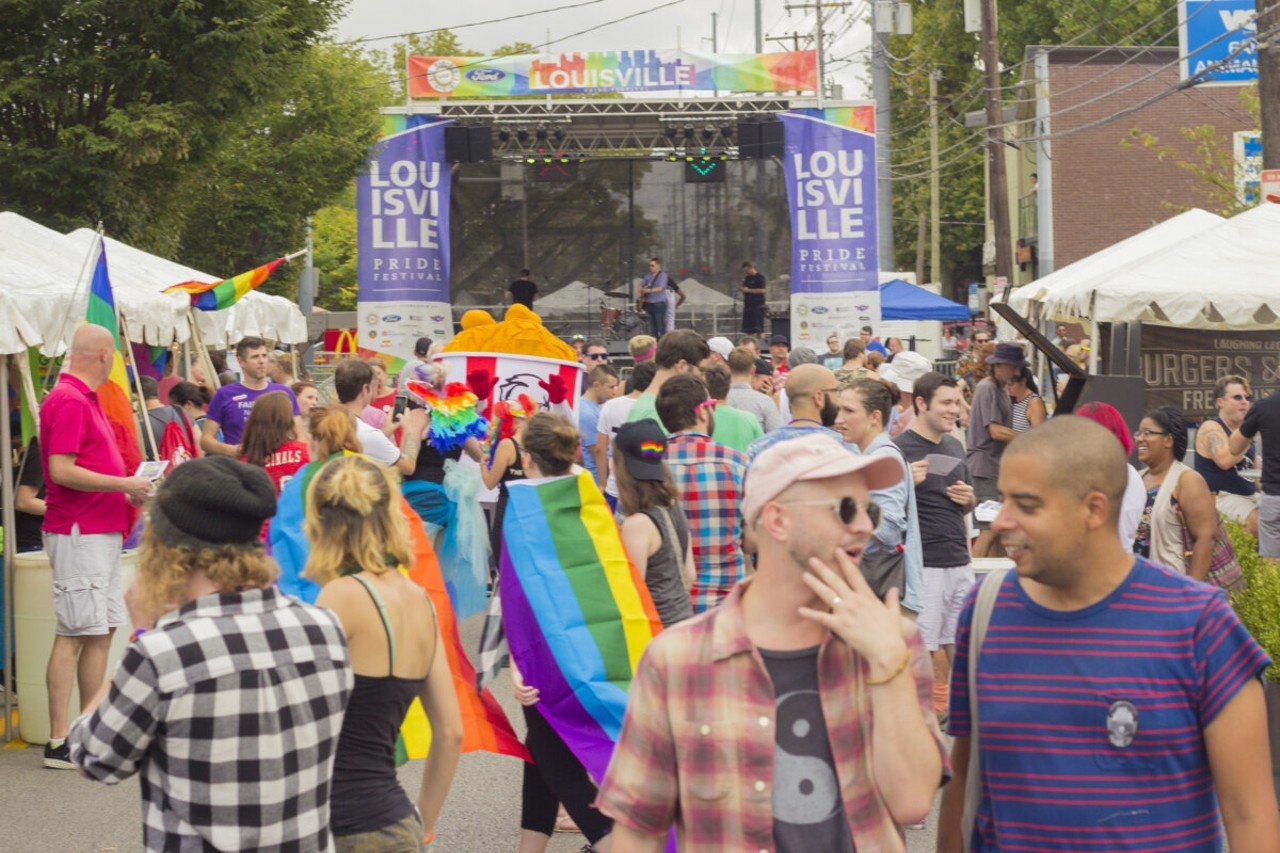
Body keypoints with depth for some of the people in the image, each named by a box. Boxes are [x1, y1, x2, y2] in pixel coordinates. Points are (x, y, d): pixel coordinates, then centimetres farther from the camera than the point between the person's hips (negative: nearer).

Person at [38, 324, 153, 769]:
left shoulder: (85, 399, 17)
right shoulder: (68, 401, -15)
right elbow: (62, 471, -23)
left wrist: (127, 490, 12)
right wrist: (124, 484, -18)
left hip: (102, 531, 10)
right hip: (79, 533, -10)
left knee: (102, 630, 12)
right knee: (74, 634, -8)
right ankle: (59, 743, -5)